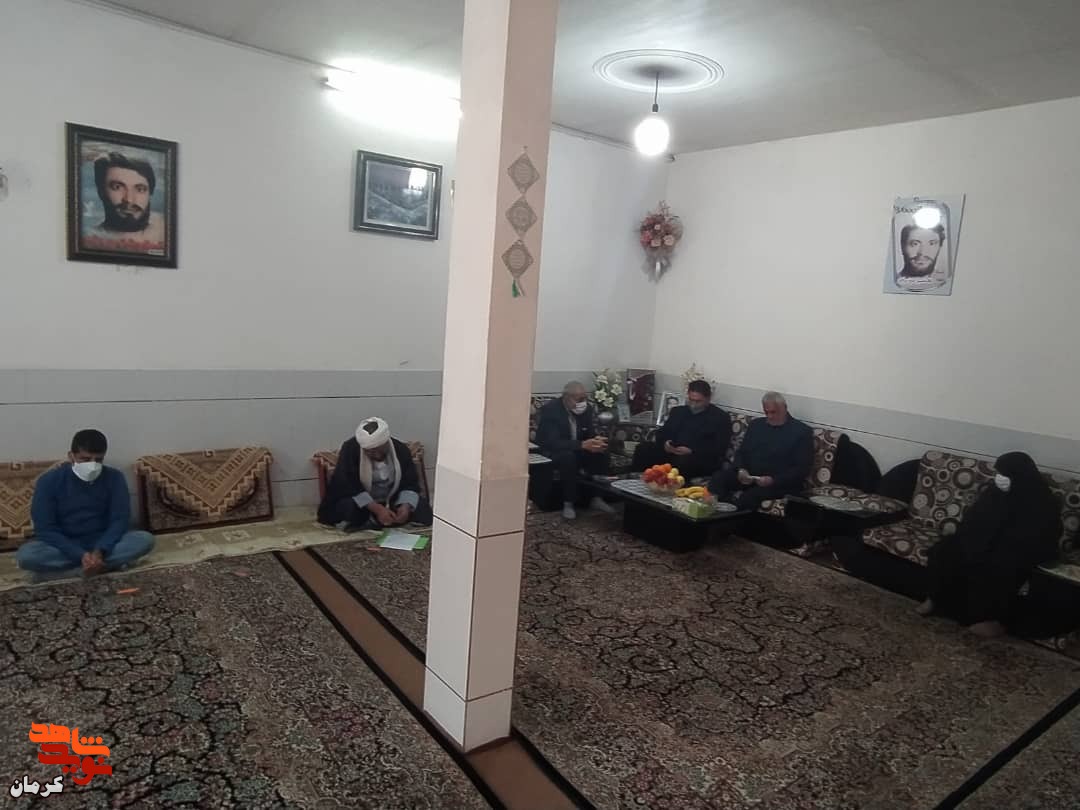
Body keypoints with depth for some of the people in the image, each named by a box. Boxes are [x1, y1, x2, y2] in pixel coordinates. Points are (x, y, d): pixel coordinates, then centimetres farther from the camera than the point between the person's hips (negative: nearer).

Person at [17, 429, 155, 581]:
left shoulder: (114, 478, -7)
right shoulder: (49, 481, -11)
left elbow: (120, 520, -10)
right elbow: (45, 529, -14)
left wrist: (100, 551, -28)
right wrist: (81, 555, -27)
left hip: (102, 544, 1)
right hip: (65, 547, -1)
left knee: (145, 539, -26)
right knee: (25, 554, -31)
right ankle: (109, 565, -25)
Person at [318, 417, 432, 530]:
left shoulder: (401, 449, -13)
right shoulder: (350, 450, -21)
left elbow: (410, 484, -9)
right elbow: (348, 487, -23)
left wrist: (406, 505, -30)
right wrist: (376, 509, -34)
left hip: (392, 501, 3)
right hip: (362, 503, -2)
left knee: (424, 512, -20)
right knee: (347, 508, -36)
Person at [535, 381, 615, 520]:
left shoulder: (586, 408, -5)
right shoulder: (550, 410, -24)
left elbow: (590, 434, 0)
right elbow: (553, 443, -32)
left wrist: (596, 441, -27)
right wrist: (582, 445, -43)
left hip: (576, 450, 6)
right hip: (550, 451, -6)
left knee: (601, 453, -20)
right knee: (568, 457, -37)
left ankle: (596, 498, -9)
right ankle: (568, 503, -25)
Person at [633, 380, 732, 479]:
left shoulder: (721, 418, 4)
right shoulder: (678, 411, 20)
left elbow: (719, 449, -6)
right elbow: (662, 433, 19)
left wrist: (692, 452, -18)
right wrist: (664, 443, -6)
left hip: (701, 459, -4)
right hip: (671, 453, 5)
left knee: (684, 461, -40)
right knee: (643, 448, -20)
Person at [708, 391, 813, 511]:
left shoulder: (802, 432, 0)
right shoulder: (756, 424, 17)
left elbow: (802, 469, -7)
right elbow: (741, 452, 18)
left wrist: (773, 480, -21)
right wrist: (741, 469, -6)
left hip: (780, 482, -5)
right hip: (748, 475, 5)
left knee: (749, 497, -36)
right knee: (718, 478, -24)